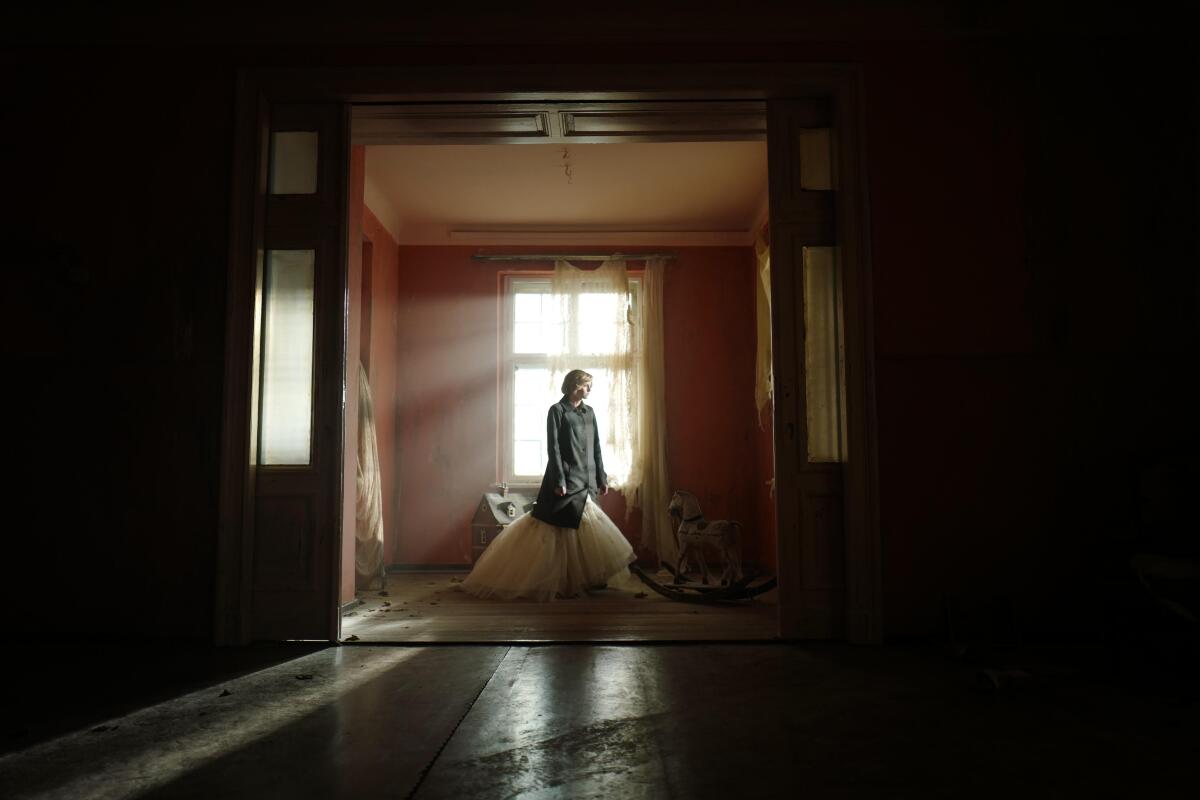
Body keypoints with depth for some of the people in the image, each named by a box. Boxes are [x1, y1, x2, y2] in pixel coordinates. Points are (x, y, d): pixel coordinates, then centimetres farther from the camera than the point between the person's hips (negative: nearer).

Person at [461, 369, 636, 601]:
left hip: (585, 480, 6)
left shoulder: (589, 412, 13)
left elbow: (596, 448, 14)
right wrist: (559, 481, -17)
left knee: (579, 531, 9)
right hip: (565, 479, -6)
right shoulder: (557, 411, -7)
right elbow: (553, 448, -11)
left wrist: (601, 478, 11)